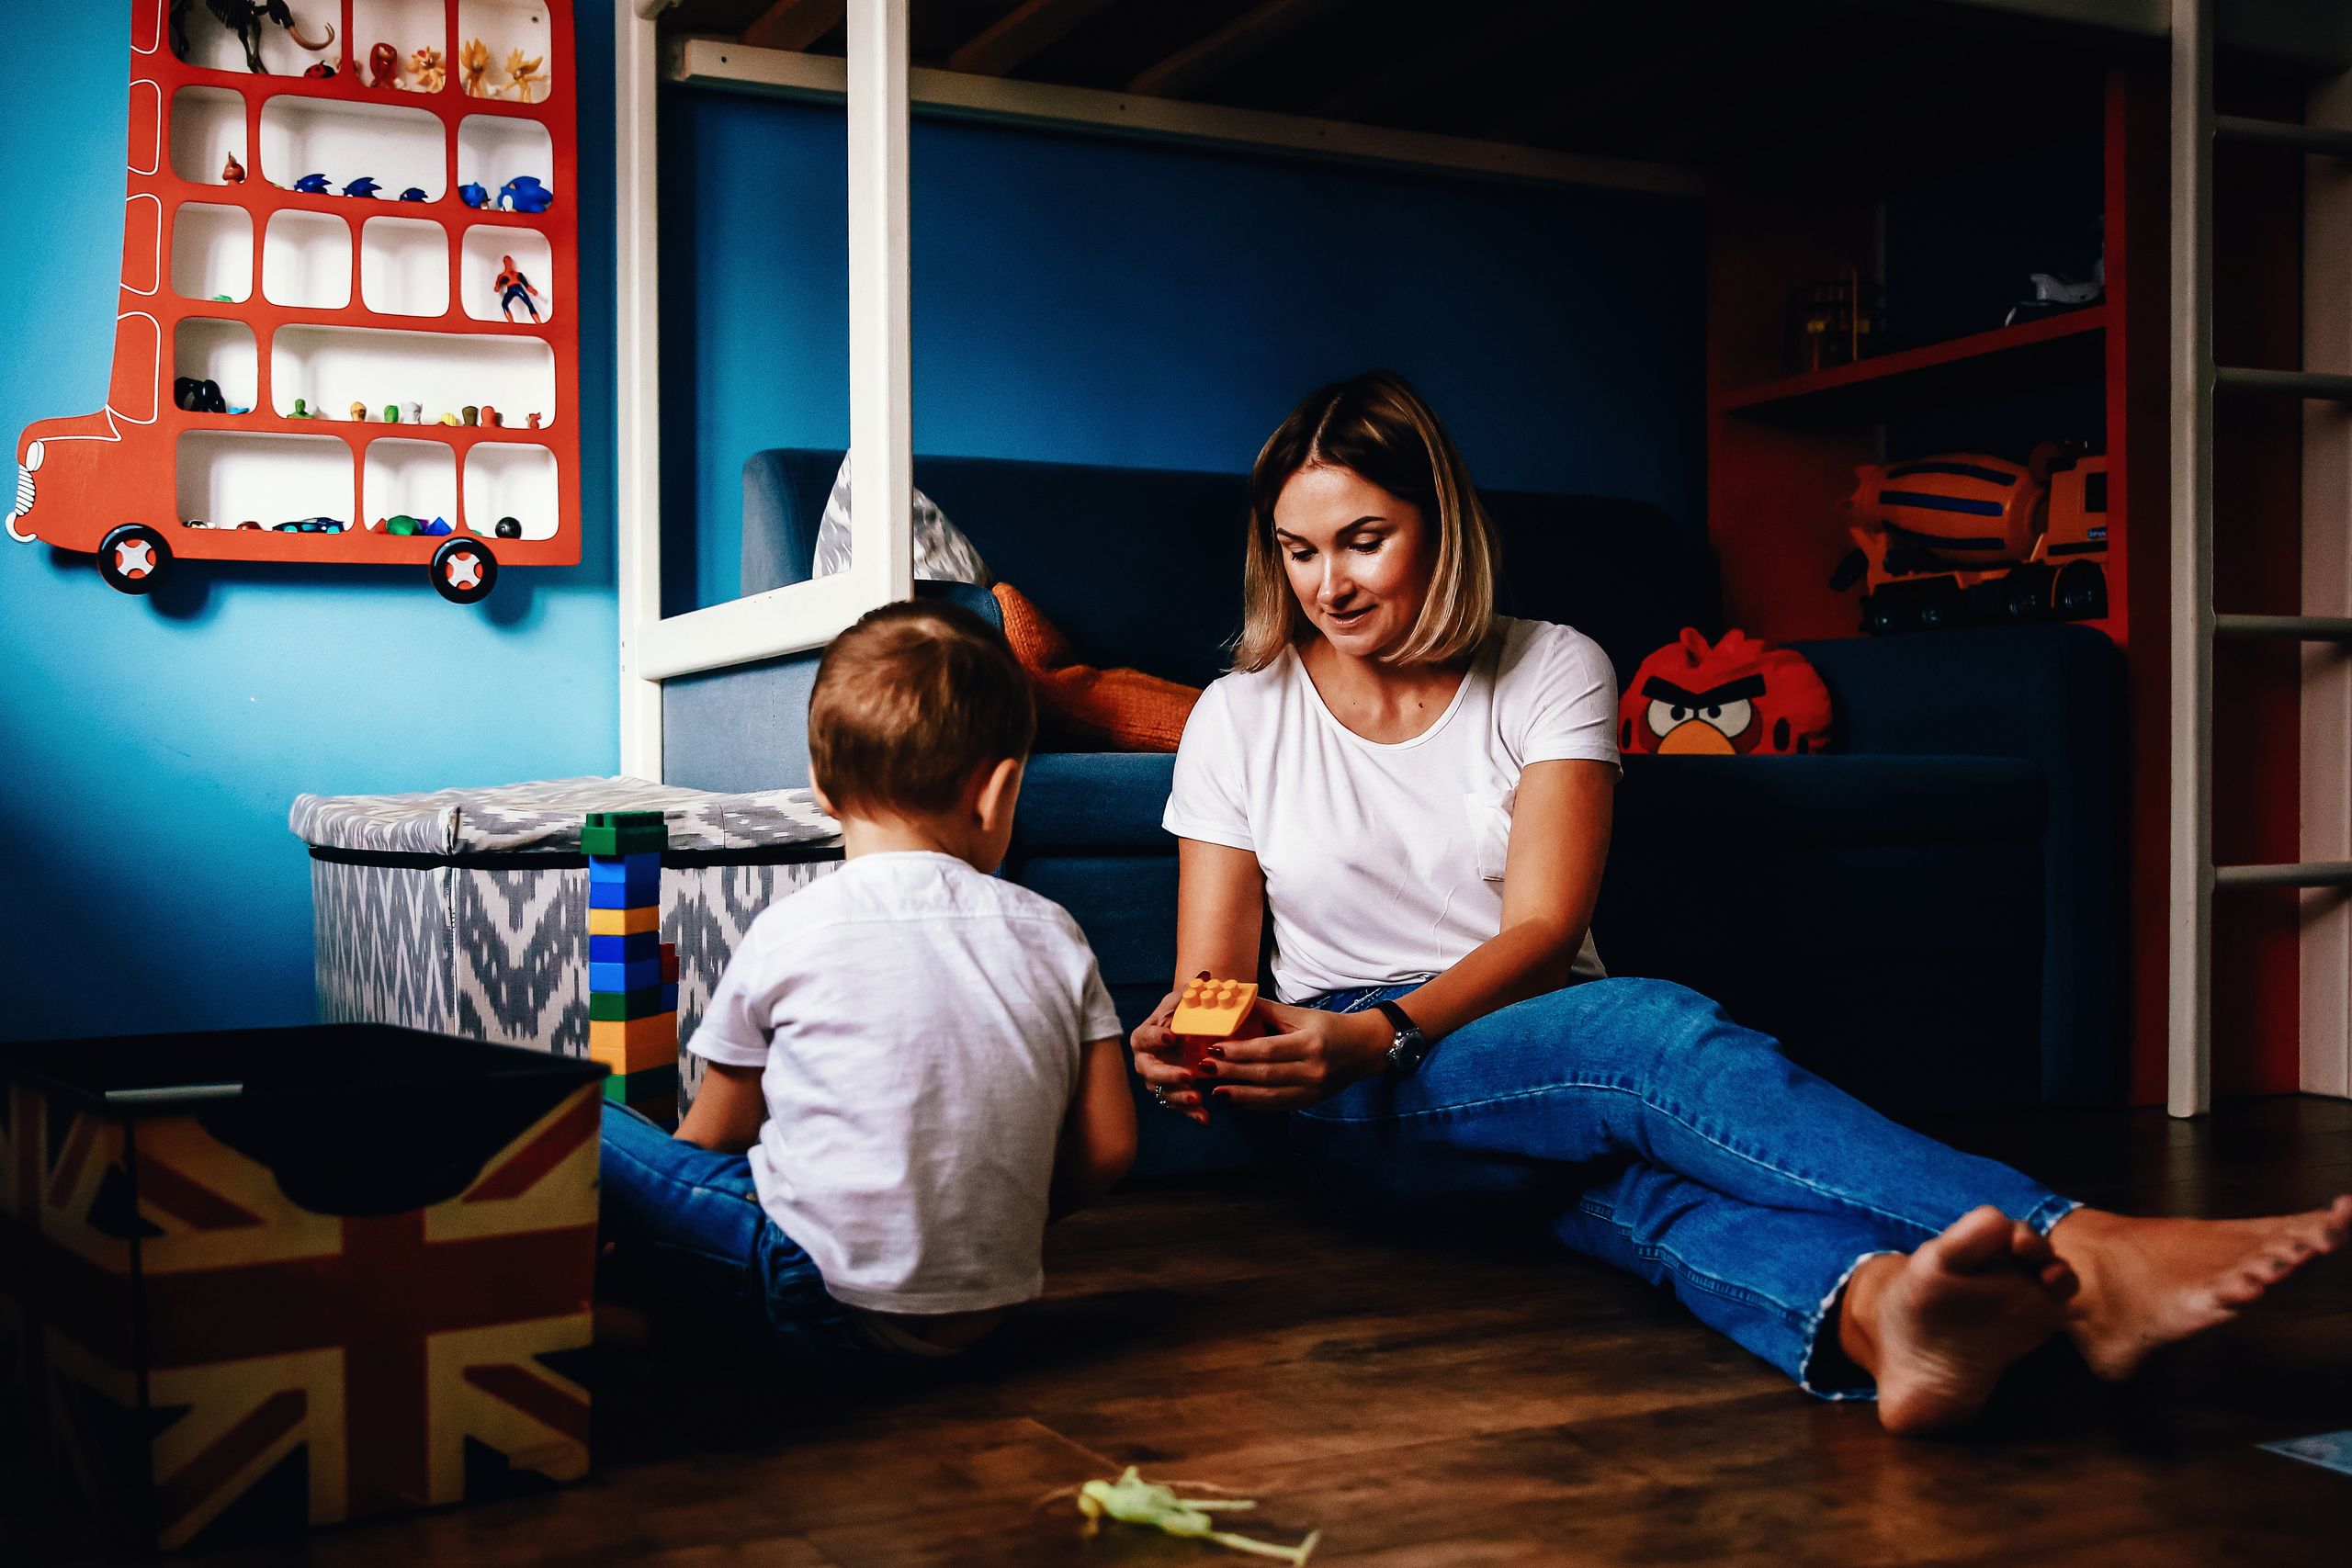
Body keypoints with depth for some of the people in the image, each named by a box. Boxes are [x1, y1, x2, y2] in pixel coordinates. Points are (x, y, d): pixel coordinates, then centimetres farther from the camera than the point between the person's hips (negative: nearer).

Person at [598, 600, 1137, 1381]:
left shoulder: (786, 934, -5)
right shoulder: (1053, 936, 2)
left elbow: (711, 1137, 5)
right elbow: (1107, 1148, 3)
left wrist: (643, 1234, 25)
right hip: (979, 1319, 5)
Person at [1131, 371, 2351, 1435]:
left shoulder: (1552, 672, 5)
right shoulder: (1238, 717, 7)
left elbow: (1541, 931, -6)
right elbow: (1214, 972, 5)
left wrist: (1382, 1031, -25)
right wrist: (1184, 1045, -21)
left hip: (1548, 1061, 2)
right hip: (1357, 1115, -2)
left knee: (1626, 1173, -37)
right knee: (1650, 1029, -33)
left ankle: (1872, 1316, -71)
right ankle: (2081, 1261, -52)